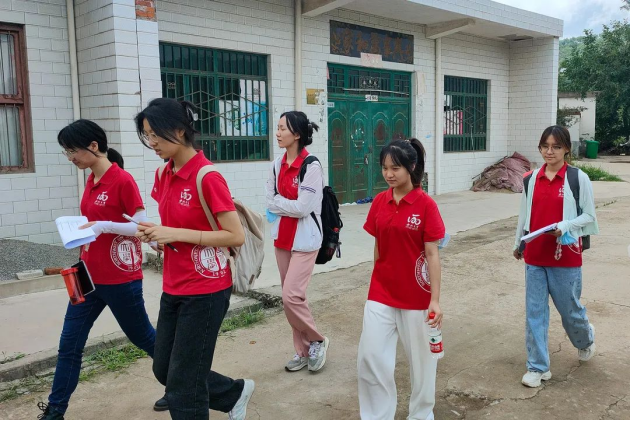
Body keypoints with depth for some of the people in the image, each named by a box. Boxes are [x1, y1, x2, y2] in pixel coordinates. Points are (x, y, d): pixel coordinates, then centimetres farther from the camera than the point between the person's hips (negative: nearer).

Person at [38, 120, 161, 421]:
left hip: (120, 280, -7)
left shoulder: (123, 180, -18)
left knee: (143, 337, 10)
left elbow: (142, 227, -18)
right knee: (69, 344, 9)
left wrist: (103, 226, -28)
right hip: (89, 277, 7)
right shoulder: (92, 180, 6)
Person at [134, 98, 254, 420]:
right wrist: (153, 232, -5)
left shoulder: (207, 177, -19)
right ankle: (236, 393, 37)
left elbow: (236, 236, -20)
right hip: (174, 288, 8)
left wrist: (176, 234, -23)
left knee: (183, 381, 3)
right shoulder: (163, 174, 5)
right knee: (164, 370, 18)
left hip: (205, 291, -8)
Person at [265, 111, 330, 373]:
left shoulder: (311, 167, -15)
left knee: (292, 296, -12)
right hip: (282, 237, 7)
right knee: (289, 296, 11)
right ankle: (303, 350, 26)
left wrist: (278, 203, -6)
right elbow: (270, 201, 6)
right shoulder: (277, 165, 7)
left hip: (304, 239, -7)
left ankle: (317, 340, 14)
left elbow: (302, 208, -20)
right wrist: (288, 206, -9)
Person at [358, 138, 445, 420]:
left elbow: (432, 254, -11)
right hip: (381, 294, 4)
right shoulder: (379, 202, 2)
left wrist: (435, 300, -12)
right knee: (370, 357, 3)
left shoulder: (426, 204, -11)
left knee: (421, 359, 13)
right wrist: (378, 284, 13)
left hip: (415, 296, -4)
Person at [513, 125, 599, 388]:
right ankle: (538, 367, 16)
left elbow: (589, 215, -4)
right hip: (535, 256, 3)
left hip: (565, 256, -3)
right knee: (535, 311, 4)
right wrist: (518, 244, 19)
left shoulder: (578, 178, -7)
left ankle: (586, 339, 46)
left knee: (569, 308, 12)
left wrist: (564, 226, -20)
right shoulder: (532, 179, 4)